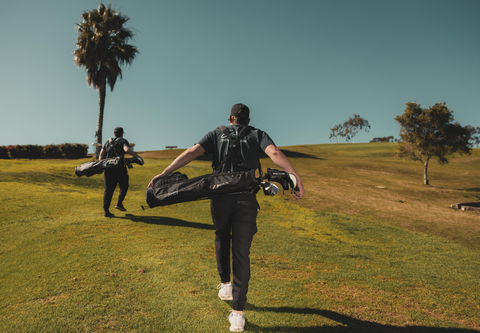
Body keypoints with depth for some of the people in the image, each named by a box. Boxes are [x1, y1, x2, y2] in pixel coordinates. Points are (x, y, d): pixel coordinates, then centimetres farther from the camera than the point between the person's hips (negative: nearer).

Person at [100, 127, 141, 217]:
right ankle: (119, 203, 1)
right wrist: (137, 156, -15)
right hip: (119, 168, -4)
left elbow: (101, 155, 13)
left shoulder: (107, 142, 19)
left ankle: (106, 210, 1)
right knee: (124, 186, 15)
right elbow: (127, 150, -18)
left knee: (108, 189, 6)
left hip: (108, 168, 5)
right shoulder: (123, 141, 3)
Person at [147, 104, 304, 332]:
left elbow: (192, 152, 1)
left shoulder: (217, 134, 15)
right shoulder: (257, 134, 14)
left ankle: (225, 285, 35)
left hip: (220, 197, 1)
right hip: (246, 200, -1)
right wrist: (295, 177, -12)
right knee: (241, 252, 5)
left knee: (222, 240, 28)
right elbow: (275, 154, -6)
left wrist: (164, 174, -2)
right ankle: (237, 313, 4)